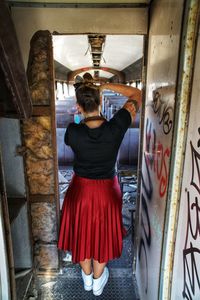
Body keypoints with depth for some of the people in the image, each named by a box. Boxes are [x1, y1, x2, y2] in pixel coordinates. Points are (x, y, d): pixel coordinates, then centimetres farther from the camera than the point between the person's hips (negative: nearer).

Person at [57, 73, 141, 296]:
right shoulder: (115, 127, -23)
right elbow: (136, 95, -8)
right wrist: (107, 86, -11)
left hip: (80, 190, 0)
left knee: (82, 233, 24)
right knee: (103, 235, 23)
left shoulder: (73, 131, -23)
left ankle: (87, 278, 47)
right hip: (107, 191, 0)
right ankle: (98, 282, 45)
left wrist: (81, 117, 10)